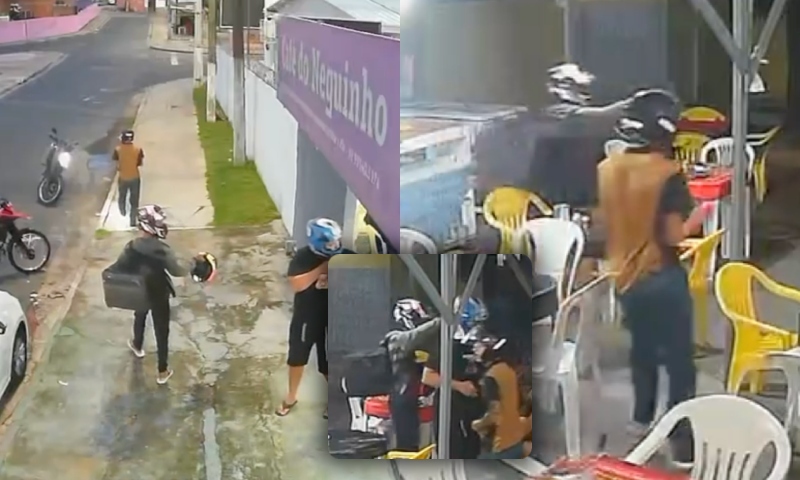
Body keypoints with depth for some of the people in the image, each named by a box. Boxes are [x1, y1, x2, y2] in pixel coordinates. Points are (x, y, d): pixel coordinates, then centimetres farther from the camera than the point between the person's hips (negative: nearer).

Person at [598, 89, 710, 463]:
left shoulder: (607, 169, -2)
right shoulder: (668, 175, -19)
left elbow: (603, 223, 7)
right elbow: (674, 236, -19)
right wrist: (698, 216, -2)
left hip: (624, 276, 6)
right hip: (662, 278, -6)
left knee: (642, 348, 24)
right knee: (679, 359, 5)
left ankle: (642, 418, 36)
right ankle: (681, 437, 7)